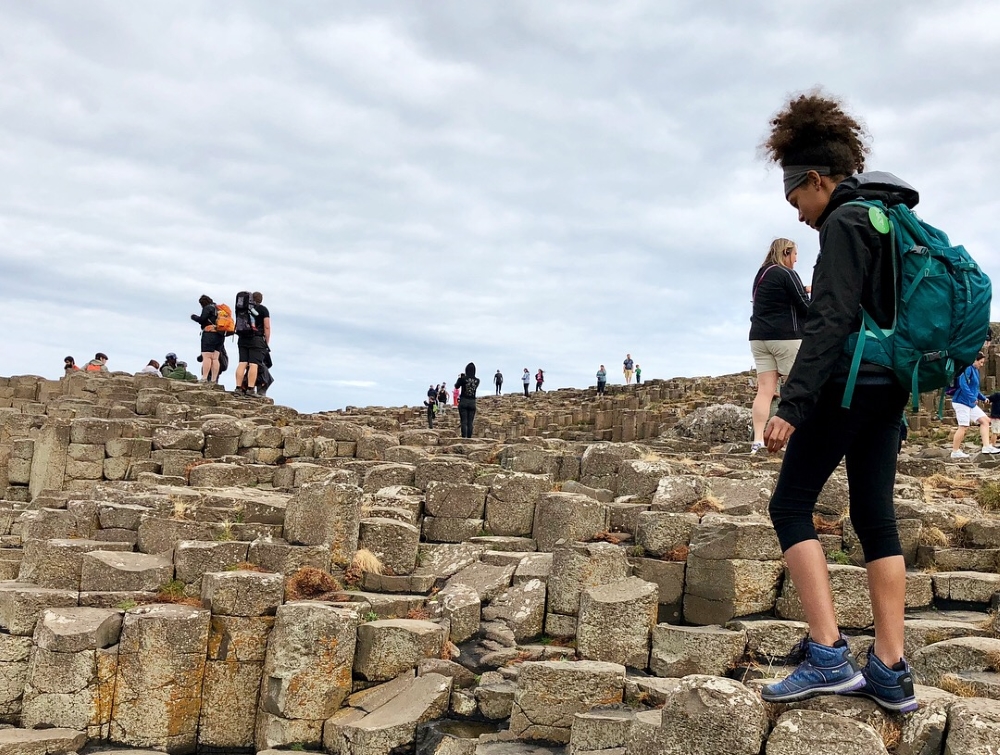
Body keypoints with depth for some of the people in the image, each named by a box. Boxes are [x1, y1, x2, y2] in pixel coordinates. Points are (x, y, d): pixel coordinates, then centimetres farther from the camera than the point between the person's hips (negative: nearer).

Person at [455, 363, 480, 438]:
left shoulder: (463, 378, -9)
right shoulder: (477, 380, 0)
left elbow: (456, 386, 7)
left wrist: (460, 378, 24)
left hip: (463, 402, -3)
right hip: (472, 402, 3)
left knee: (463, 422, -3)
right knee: (470, 422, 5)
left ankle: (464, 437, -10)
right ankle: (469, 437, 2)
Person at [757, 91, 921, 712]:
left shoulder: (844, 223, -9)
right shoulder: (893, 220, 19)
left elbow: (830, 319, -20)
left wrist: (792, 404, -24)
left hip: (850, 382, -9)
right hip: (890, 387, 9)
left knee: (790, 504, -3)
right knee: (876, 515, 7)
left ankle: (829, 654, -10)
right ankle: (891, 670, 7)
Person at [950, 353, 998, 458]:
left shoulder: (976, 371, 17)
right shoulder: (968, 369, -13)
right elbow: (963, 384, -26)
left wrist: (983, 398, 12)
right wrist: (973, 398, -24)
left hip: (971, 403, 10)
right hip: (961, 402, -10)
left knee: (985, 420, 5)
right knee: (964, 427, -8)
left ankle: (986, 446, 2)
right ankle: (955, 452, 1)